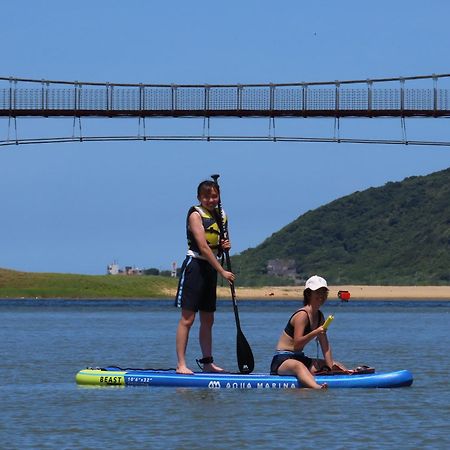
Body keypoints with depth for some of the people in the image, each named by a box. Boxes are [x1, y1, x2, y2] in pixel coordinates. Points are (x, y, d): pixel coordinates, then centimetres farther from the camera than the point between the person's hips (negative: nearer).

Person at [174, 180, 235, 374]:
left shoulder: (221, 216, 14)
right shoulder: (196, 214, -9)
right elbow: (203, 247, -17)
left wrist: (226, 246, 0)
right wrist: (223, 271, -19)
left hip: (211, 269, 8)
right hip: (195, 265, -8)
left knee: (208, 320, 11)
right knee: (187, 318, -8)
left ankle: (208, 363, 16)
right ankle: (181, 364, -9)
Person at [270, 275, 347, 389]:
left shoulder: (320, 316, 11)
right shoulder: (302, 315, -15)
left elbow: (325, 345, 9)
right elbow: (297, 344, -24)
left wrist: (331, 365, -3)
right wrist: (315, 333, -36)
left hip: (300, 358, 11)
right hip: (282, 360, -11)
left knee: (337, 366, 12)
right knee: (298, 366, -44)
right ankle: (317, 388, -73)